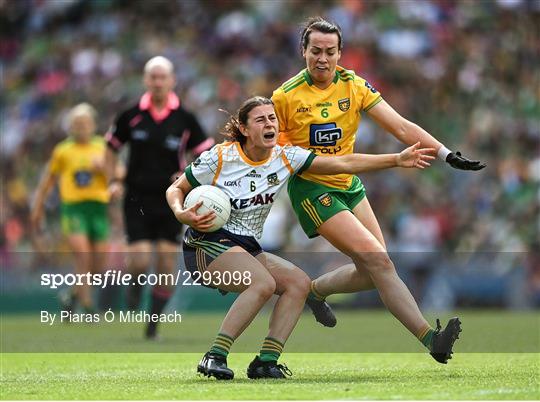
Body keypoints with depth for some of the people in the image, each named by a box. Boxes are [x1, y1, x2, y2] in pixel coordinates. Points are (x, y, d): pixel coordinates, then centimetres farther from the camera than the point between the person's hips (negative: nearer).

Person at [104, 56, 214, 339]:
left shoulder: (184, 119, -1)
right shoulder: (131, 116, 1)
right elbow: (111, 148, 15)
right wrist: (113, 181, 3)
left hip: (170, 200, 0)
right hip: (137, 199, 0)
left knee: (166, 263, -4)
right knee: (140, 261, -11)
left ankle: (154, 322, 9)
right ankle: (135, 286, 24)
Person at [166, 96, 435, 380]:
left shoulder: (285, 158, 2)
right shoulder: (219, 157, -9)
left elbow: (343, 164, -2)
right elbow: (176, 189, 2)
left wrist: (396, 160, -9)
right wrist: (182, 214, -21)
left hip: (248, 249, 7)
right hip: (208, 243, -7)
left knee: (299, 282, -14)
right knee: (264, 283, -31)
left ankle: (266, 361, -16)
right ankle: (214, 357, -27)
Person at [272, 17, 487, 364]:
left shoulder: (355, 86, -3)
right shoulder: (286, 97, -12)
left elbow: (401, 127, -8)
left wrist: (446, 154, -16)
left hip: (349, 185, 6)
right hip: (312, 189, -6)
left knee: (372, 272, 1)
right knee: (378, 260, -19)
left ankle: (315, 291, 30)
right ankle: (429, 338, -20)